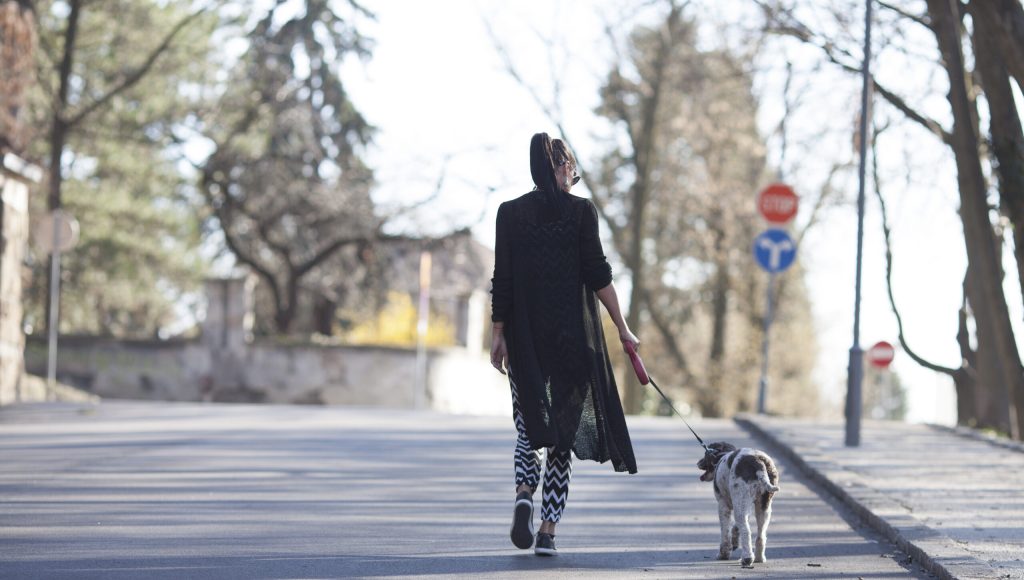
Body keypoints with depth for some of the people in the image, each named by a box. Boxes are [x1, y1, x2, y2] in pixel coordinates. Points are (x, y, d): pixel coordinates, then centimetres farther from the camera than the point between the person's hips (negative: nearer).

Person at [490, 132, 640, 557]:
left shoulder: (510, 212, 2)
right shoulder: (580, 211, -3)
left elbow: (502, 281, 0)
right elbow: (598, 274, -6)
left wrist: (498, 333, 6)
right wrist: (622, 329, -1)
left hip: (525, 335, 2)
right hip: (573, 333, -1)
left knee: (530, 425, 11)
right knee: (564, 428, 6)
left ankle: (524, 494, -18)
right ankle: (548, 530, 1)